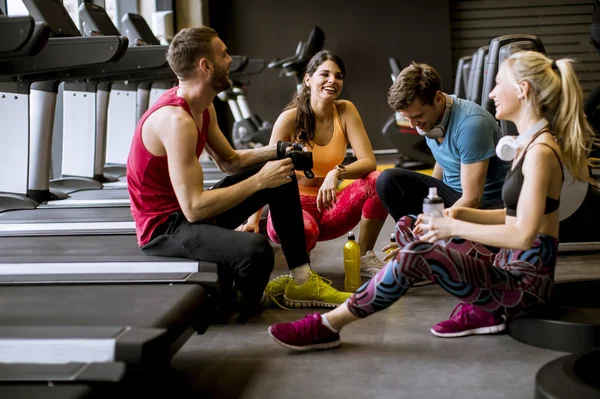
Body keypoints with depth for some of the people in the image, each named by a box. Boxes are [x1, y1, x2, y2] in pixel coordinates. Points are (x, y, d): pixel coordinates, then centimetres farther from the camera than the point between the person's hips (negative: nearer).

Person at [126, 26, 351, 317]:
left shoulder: (202, 106, 3)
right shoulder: (176, 119, -27)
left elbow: (229, 161, 16)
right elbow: (194, 208, -30)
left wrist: (278, 151, 0)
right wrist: (259, 181, -24)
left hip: (189, 210, 10)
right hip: (163, 227, -10)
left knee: (281, 174, 11)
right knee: (256, 249, -35)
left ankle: (302, 280, 11)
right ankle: (241, 306, 1)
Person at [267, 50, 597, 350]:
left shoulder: (540, 151, -18)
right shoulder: (529, 143, 11)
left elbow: (523, 234, -24)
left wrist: (454, 228, -17)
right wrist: (460, 214, 4)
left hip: (527, 282, -10)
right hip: (514, 269, 10)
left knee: (417, 255, -23)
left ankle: (328, 325, -12)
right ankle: (480, 310, 6)